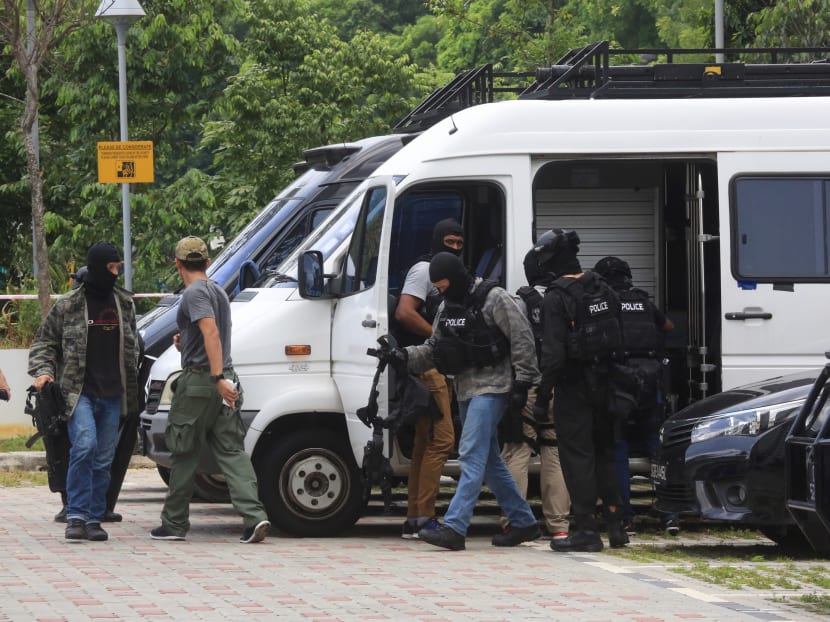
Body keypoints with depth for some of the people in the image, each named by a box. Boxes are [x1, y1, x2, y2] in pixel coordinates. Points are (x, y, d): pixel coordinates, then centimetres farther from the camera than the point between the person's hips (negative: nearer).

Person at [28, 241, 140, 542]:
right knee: (84, 445, -22)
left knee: (103, 460, 3)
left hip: (113, 395, 4)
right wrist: (42, 371, -10)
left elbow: (133, 345, 23)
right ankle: (76, 515, -17)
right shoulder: (67, 306, 0)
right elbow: (44, 342, 7)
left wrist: (132, 388, 20)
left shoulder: (124, 303, 12)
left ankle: (94, 519, 10)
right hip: (79, 392, -4)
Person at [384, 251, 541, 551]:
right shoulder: (447, 306, 14)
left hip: (492, 387, -9)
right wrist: (407, 355, -1)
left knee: (472, 454, -17)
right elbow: (433, 348, 17)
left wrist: (523, 378, -15)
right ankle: (523, 521, 24)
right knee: (489, 459, 14)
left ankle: (454, 526, -24)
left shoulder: (493, 298, -11)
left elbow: (521, 337, -12)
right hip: (466, 389, 9)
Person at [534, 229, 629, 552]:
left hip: (574, 388, -7)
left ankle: (586, 529, -5)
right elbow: (620, 340, 11)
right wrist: (615, 385, 17)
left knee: (577, 456, -3)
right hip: (604, 385, 7)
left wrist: (543, 396, -15)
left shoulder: (556, 298, -14)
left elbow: (553, 353, -19)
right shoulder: (603, 290, 8)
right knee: (604, 453, 16)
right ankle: (616, 525, 16)